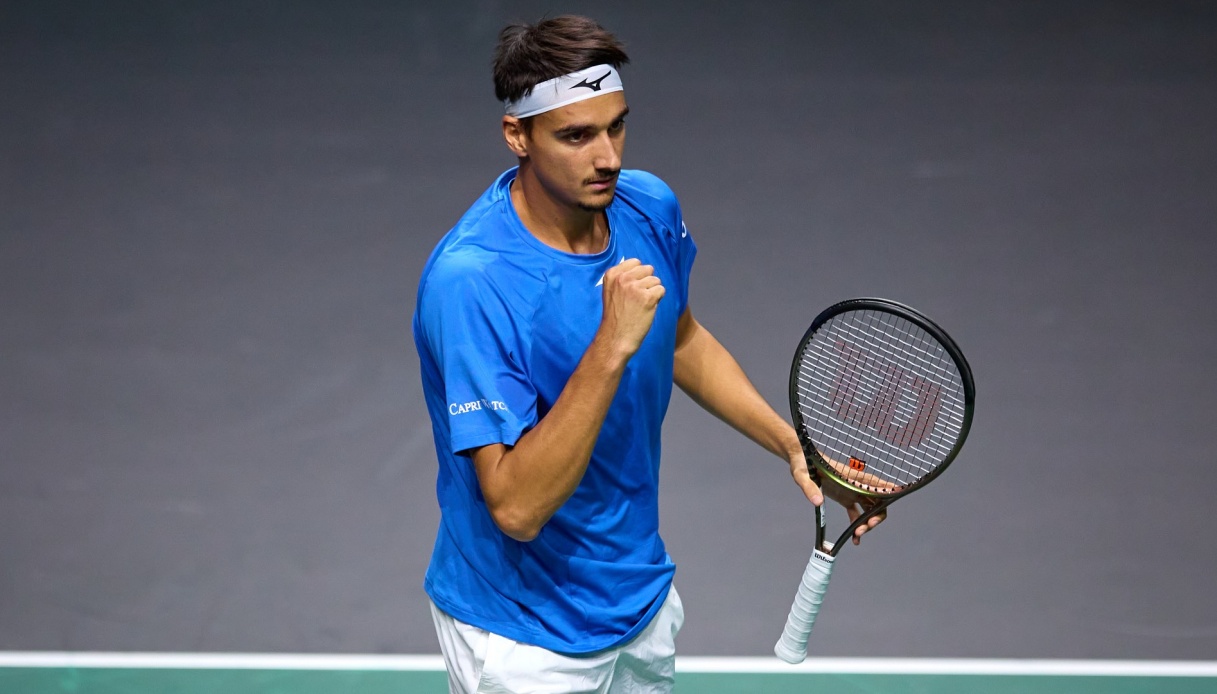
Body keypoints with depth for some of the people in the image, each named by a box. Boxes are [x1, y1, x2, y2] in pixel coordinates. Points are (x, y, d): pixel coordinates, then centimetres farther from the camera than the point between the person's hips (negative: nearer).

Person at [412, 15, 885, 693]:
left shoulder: (649, 207, -7)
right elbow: (517, 507, -33)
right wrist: (611, 348, -39)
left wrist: (794, 446, 7)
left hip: (644, 600, 7)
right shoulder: (469, 281, -30)